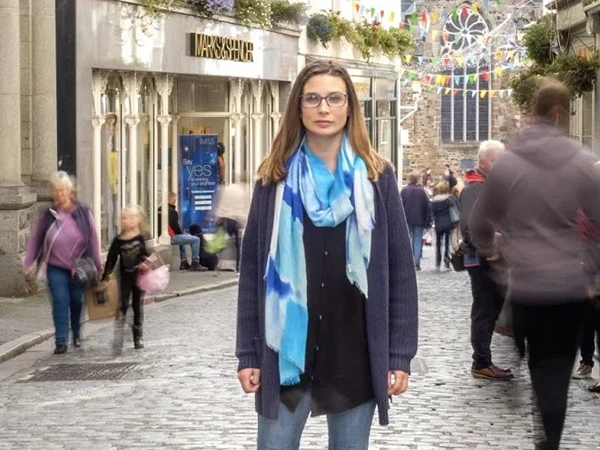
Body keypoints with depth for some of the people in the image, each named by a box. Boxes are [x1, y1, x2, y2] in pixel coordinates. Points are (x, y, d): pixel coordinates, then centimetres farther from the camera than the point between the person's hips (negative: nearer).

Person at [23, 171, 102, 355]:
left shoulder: (83, 213, -5)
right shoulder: (47, 215, -3)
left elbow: (93, 240, 0)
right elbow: (35, 240, 3)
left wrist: (96, 265, 1)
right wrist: (28, 263, -1)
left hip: (80, 268, 1)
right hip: (56, 268, 0)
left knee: (77, 302, 12)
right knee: (60, 302, -8)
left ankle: (77, 334, 34)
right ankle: (61, 341, -5)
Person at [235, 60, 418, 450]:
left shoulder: (377, 177, 3)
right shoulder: (275, 179, 4)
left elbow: (400, 268, 1)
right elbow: (252, 269, 3)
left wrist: (400, 353, -4)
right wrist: (248, 353, -2)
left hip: (356, 353, 0)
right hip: (286, 351, 0)